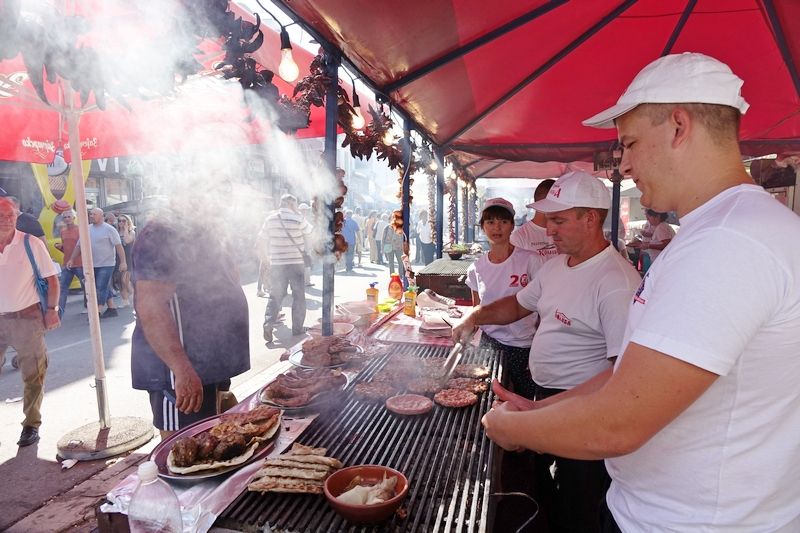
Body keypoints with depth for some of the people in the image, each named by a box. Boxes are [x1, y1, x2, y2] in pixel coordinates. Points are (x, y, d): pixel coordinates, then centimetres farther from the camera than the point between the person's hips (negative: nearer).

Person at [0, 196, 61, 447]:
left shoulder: (31, 244, -6)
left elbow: (51, 278, -2)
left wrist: (51, 309, -9)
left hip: (26, 318, -2)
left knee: (33, 375, 4)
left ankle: (31, 424, 18)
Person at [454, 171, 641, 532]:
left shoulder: (617, 282, -25)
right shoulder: (556, 266, 4)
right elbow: (519, 304, 18)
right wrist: (477, 316, 4)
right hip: (545, 398, 8)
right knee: (545, 493, 26)